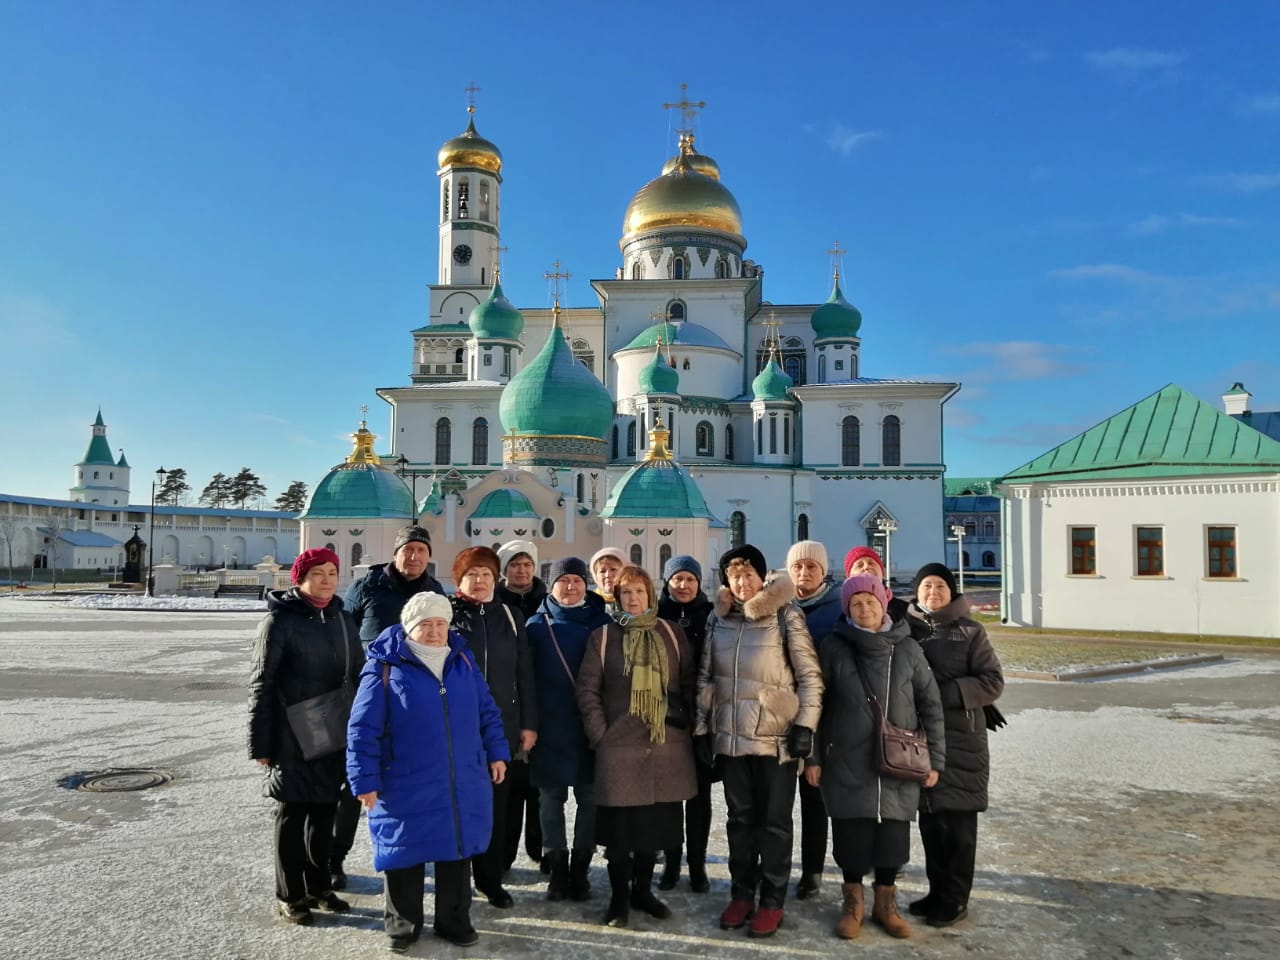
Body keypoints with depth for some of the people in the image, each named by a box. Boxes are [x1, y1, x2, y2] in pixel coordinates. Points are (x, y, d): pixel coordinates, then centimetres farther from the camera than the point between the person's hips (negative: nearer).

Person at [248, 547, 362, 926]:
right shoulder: (279, 621, -10)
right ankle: (289, 895, 20)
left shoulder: (342, 619, 7)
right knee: (292, 814, 5)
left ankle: (319, 886, 30)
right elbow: (261, 686, -10)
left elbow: (357, 674, 13)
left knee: (324, 811, 14)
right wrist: (260, 743, -11)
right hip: (293, 739, -5)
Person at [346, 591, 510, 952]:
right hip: (406, 789, -4)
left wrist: (496, 752, 9)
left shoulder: (462, 660, 4)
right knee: (405, 856, 11)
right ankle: (402, 924, 31)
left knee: (457, 853, 15)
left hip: (463, 786, 4)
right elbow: (363, 729, -9)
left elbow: (487, 711, 13)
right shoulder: (386, 666, -10)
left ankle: (453, 920, 33)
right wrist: (366, 780, -11)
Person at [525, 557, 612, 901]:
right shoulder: (538, 625, 2)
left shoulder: (602, 622, 2)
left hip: (591, 727, 0)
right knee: (551, 797, 7)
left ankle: (580, 868, 19)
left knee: (590, 796, 5)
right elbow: (526, 677, 2)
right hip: (550, 728, 0)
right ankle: (556, 867, 20)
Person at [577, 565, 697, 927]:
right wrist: (599, 734, -6)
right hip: (619, 745, -2)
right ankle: (619, 896, 19)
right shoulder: (603, 636, 2)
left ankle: (642, 890, 28)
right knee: (620, 824, 3)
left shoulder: (672, 634, 7)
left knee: (655, 822, 10)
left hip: (667, 744, 2)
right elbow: (588, 689, 0)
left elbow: (689, 684, 10)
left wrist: (687, 724, 3)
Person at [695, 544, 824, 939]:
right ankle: (741, 895, 27)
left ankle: (772, 902, 18)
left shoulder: (785, 614, -6)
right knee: (740, 818, 14)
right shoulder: (718, 618, 6)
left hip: (776, 736, -4)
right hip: (731, 735, 4)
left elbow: (810, 674, -6)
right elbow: (706, 677, 12)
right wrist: (702, 726, 9)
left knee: (774, 821, 6)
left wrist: (805, 725, -11)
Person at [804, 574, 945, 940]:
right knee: (852, 832, 4)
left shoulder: (907, 648, 0)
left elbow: (930, 705, 5)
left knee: (892, 831, 7)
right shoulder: (834, 648, -3)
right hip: (847, 763, -1)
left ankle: (886, 901, 25)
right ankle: (853, 900, 23)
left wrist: (934, 758, 3)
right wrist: (812, 755, -2)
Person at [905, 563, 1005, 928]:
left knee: (959, 819, 1)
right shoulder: (906, 630, 8)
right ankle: (938, 890, 23)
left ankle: (955, 899, 12)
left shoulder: (970, 631, 0)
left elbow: (993, 682, -4)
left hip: (962, 737, -3)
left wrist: (948, 693, -15)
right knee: (929, 816, 9)